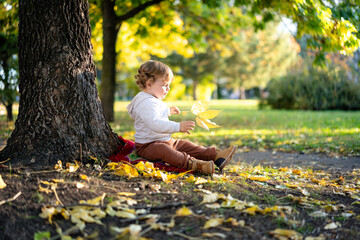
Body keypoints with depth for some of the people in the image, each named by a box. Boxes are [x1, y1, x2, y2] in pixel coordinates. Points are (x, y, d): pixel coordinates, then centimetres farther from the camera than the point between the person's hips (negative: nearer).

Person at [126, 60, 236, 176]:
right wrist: (178, 126, -40)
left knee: (186, 145, 5)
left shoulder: (154, 100, 16)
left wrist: (168, 111, 43)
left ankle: (216, 155, -1)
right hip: (147, 145, -11)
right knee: (162, 150, -38)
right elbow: (155, 124, -36)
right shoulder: (146, 103, -22)